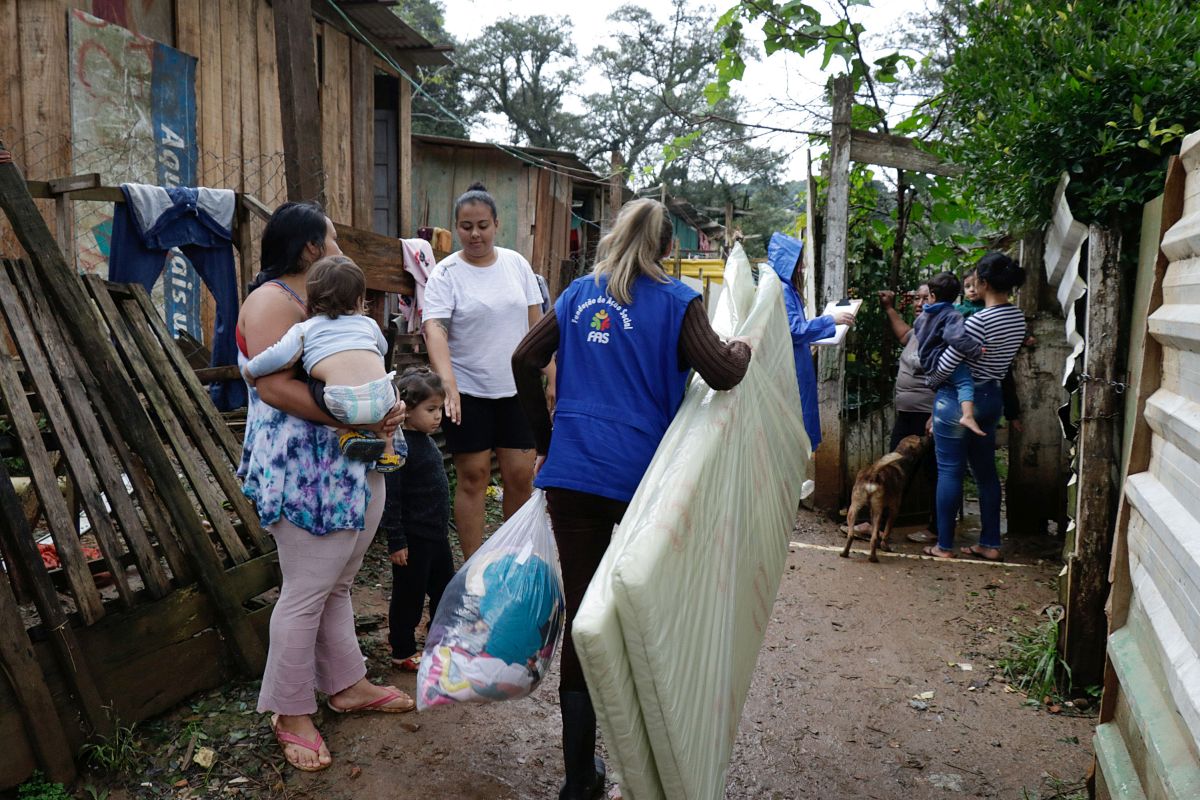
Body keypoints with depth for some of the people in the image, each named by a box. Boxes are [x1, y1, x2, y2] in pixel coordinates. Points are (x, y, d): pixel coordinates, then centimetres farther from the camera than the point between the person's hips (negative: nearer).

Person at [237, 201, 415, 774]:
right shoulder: (272, 300, -12)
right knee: (306, 592, -1)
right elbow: (274, 386, -23)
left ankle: (346, 685, 31)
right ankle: (290, 713, 14)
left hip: (354, 468, 9)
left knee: (337, 585, 18)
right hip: (305, 472, -9)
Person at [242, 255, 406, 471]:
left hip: (342, 406, -3)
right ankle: (388, 450, 32)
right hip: (381, 400, 3)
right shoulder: (368, 323, 24)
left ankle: (346, 435, 13)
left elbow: (280, 356, 1)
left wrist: (250, 371, 18)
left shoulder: (304, 329, 16)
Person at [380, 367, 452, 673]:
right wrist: (396, 541, -21)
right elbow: (391, 498, -22)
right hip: (413, 538, -9)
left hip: (436, 535, 9)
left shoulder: (426, 441, 8)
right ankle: (403, 652, 21)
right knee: (409, 596, 6)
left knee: (445, 589, 19)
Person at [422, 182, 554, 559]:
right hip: (468, 391, -3)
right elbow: (434, 329, -17)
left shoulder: (516, 263, 5)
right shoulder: (446, 273, -6)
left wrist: (552, 376, 4)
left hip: (516, 388, 3)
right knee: (473, 477, 3)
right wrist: (448, 384, -32)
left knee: (521, 476, 5)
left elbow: (537, 322, 9)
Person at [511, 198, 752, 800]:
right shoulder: (676, 301, -2)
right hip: (643, 473, -3)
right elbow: (720, 376, -12)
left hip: (572, 472, 3)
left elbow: (524, 360, 7)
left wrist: (546, 440, 14)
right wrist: (743, 349, 11)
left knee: (581, 612, 7)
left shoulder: (579, 294, 11)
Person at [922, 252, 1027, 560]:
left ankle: (944, 546, 8)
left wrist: (933, 378, 2)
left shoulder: (979, 320, -23)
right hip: (991, 397, 8)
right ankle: (990, 544, 21)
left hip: (958, 400, -8)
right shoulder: (1018, 318, 3)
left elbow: (947, 363, -18)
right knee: (986, 471, 14)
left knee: (950, 471, 1)